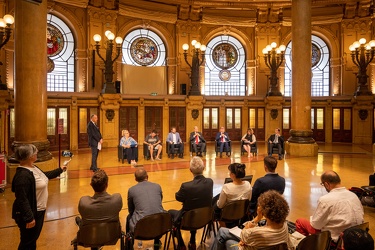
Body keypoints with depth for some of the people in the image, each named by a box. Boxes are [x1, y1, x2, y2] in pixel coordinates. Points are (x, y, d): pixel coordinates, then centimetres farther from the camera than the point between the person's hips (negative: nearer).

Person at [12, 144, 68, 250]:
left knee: (33, 239, 25)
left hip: (38, 211, 10)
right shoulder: (23, 175, -28)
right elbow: (22, 200, -28)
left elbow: (44, 176, 23)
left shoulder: (33, 168, 3)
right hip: (30, 214, -10)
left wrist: (60, 170, 29)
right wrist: (29, 218, -26)